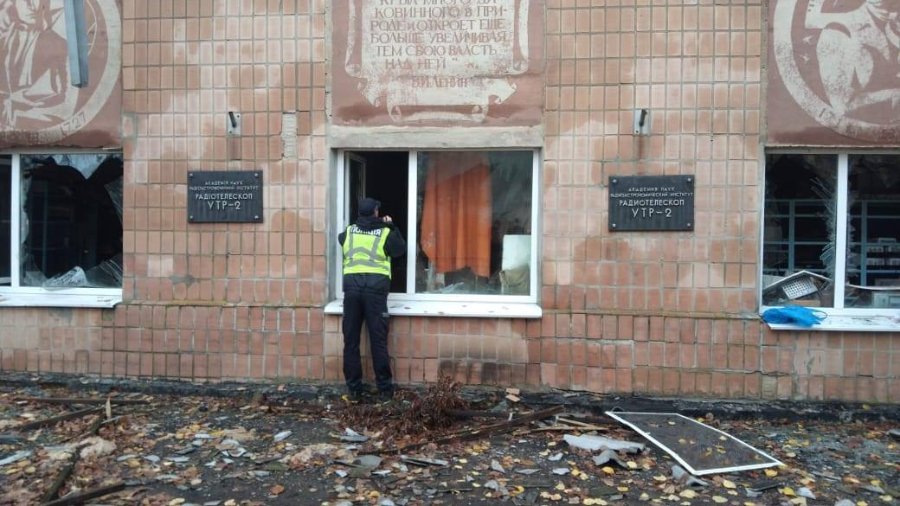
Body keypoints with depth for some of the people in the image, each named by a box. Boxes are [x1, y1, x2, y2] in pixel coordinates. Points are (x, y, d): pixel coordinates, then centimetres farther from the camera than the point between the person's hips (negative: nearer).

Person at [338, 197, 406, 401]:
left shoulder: (349, 232, 15)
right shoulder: (384, 232, 6)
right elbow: (401, 249, 20)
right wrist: (391, 227, 28)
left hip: (352, 285, 2)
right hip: (376, 286, -2)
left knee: (351, 340, 7)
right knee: (378, 340, 0)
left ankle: (354, 387, 11)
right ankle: (385, 388, 4)